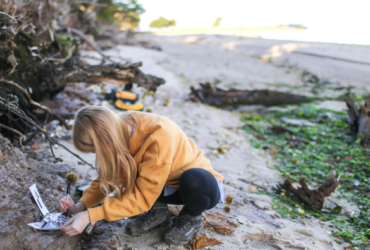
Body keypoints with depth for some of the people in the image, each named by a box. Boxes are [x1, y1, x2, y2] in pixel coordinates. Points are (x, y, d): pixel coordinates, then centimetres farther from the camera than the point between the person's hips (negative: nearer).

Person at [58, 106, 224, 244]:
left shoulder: (159, 136, -36)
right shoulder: (120, 129, -15)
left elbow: (142, 196, -33)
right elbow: (107, 177, -2)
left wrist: (89, 216, -34)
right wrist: (82, 205, -18)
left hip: (198, 182, -5)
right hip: (165, 187, 6)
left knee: (194, 180, -40)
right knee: (119, 170, -18)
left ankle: (192, 216, -6)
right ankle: (157, 211, 3)